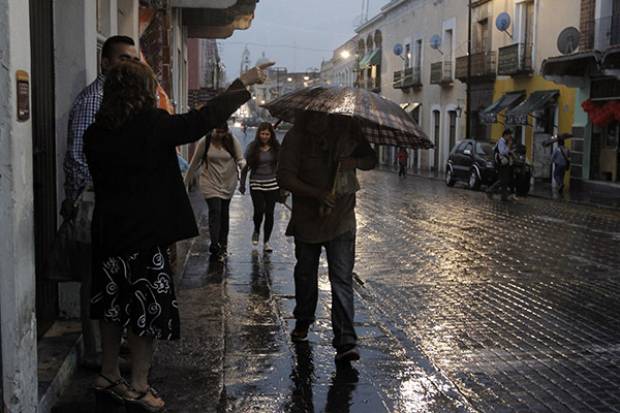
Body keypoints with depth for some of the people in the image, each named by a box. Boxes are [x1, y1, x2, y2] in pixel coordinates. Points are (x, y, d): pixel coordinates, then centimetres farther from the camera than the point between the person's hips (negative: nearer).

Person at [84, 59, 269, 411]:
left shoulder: (96, 132, 1)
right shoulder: (152, 124, -15)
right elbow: (204, 119, -12)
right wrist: (243, 83, -1)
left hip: (107, 232, 6)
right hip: (143, 234, -6)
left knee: (114, 305, 18)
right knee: (148, 310, 6)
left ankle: (109, 378, 29)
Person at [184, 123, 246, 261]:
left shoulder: (232, 141, -6)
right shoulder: (204, 142, -9)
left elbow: (240, 159, -6)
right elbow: (195, 162, 0)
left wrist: (243, 165, -31)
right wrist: (187, 180, 6)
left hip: (228, 183, 2)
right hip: (210, 183, -2)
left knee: (224, 213, 13)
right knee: (215, 211, -13)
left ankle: (223, 244, 26)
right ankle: (215, 246, -13)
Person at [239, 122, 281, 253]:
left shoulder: (276, 148, 1)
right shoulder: (252, 147, -3)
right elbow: (245, 166, 2)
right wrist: (242, 184, 2)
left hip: (272, 184, 2)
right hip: (256, 184, -1)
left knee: (269, 213, 2)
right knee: (259, 211, -9)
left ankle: (266, 241, 14)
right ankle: (256, 231, 23)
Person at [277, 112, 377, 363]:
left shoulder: (348, 130, -4)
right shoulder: (295, 138, -10)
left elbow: (372, 160, 8)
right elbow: (284, 178, -17)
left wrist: (355, 161, -16)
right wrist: (317, 194, -31)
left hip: (342, 221, -1)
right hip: (307, 219, 1)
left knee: (342, 280, -10)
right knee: (305, 275, 17)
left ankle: (345, 342, -11)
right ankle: (303, 322, 41)